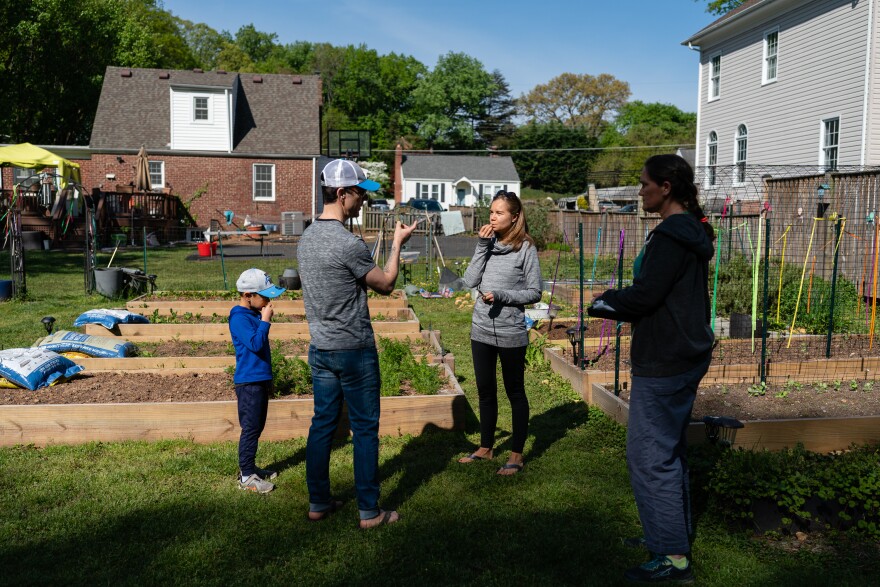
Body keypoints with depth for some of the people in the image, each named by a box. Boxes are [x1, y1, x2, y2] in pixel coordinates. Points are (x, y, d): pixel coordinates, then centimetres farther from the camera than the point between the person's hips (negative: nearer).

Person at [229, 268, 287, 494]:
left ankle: (250, 467, 27)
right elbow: (255, 344, -28)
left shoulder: (254, 314, 11)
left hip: (260, 380, 9)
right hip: (249, 382, -9)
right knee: (250, 429, -4)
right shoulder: (239, 317, -17)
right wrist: (265, 320, -20)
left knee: (257, 427, 16)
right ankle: (246, 476, 4)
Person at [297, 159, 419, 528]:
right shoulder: (348, 244, -20)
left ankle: (318, 503, 24)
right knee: (365, 429, 3)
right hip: (353, 350, -8)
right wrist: (397, 243, 4)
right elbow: (386, 284, -7)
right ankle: (369, 511, 12)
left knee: (323, 424, 14)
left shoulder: (307, 238, 7)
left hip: (319, 348, 8)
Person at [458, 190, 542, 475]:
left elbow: (534, 292, -8)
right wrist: (482, 246, -11)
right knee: (485, 392, 17)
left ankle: (516, 455, 19)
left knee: (515, 393, 8)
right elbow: (470, 281, -6)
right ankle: (486, 447, 33)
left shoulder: (525, 248, -8)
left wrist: (501, 295, -18)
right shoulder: (488, 243, 5)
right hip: (482, 329, 5)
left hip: (510, 333, -5)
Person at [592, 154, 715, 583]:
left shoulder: (670, 235, -19)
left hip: (664, 361, -10)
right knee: (670, 450, 19)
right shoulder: (691, 231, 12)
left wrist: (609, 298, -4)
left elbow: (646, 294, -22)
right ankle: (672, 535, 31)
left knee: (649, 455, -3)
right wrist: (620, 300, 9)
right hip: (685, 354, 11)